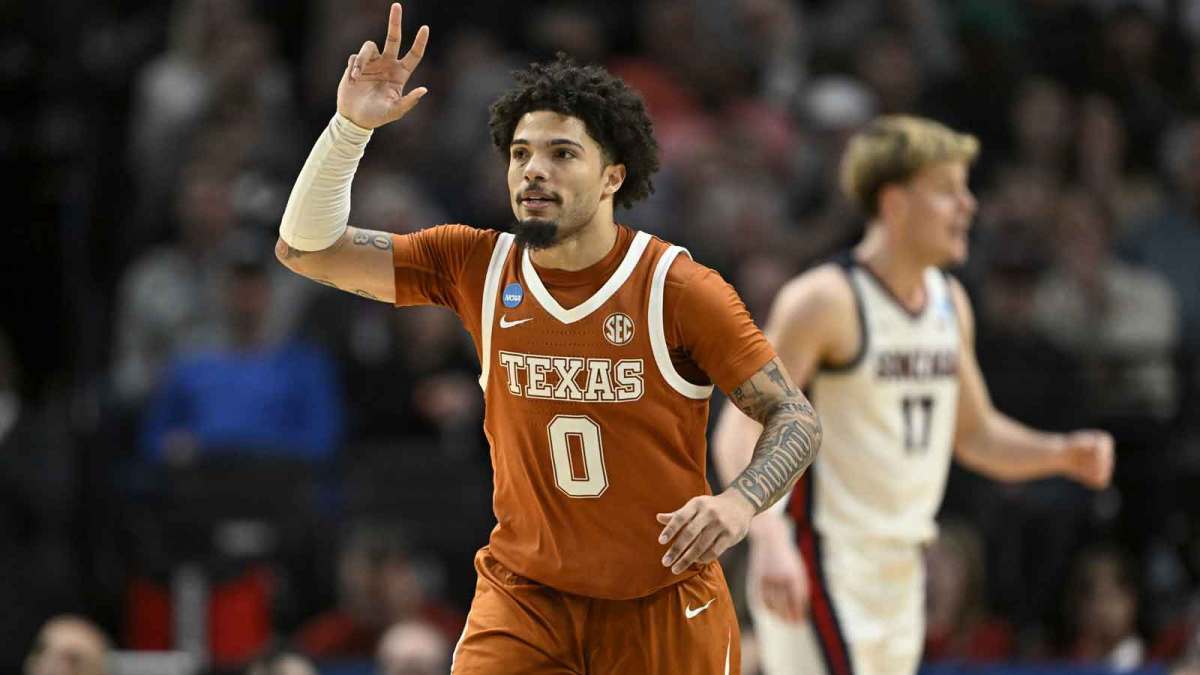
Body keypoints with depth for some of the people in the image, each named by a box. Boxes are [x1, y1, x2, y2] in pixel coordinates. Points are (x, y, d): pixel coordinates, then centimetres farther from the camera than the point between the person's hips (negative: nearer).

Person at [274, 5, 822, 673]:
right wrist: (351, 126, -15)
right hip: (524, 600, 2)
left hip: (662, 608, -1)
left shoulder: (677, 288, -12)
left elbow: (796, 418, -8)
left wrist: (739, 503, -28)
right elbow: (305, 247, 0)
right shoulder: (480, 268, -3)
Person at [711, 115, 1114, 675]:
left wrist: (1062, 454, 3)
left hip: (900, 571, 8)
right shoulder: (825, 301, -14)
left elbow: (975, 432, 23)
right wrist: (769, 538, -35)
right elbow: (740, 434, -19)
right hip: (821, 567, -8)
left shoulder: (950, 302, 11)